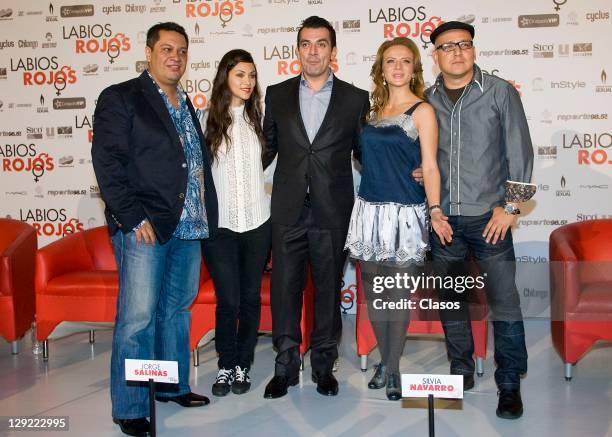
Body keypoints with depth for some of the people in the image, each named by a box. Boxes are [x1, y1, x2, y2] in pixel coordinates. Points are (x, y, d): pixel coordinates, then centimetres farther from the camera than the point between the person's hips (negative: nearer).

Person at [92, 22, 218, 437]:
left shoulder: (187, 105, 19)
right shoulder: (120, 98, -2)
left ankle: (173, 386, 28)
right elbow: (107, 162, -10)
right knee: (138, 318, -6)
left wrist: (205, 216, 12)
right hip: (145, 228, -7)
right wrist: (134, 217, -17)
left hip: (188, 228, 7)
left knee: (177, 311, 15)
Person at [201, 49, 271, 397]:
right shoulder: (207, 119, -4)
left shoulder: (257, 118, 6)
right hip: (219, 222, -3)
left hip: (257, 221, 3)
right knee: (228, 300, -1)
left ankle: (243, 365, 23)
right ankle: (226, 366, 18)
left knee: (251, 297, 9)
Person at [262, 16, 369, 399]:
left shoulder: (355, 99, 4)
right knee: (285, 287, 4)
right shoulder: (277, 95, 8)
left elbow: (363, 152, 10)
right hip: (288, 210, 1)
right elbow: (268, 146, 15)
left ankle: (324, 364, 22)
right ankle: (286, 365, 17)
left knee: (329, 288, 8)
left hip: (332, 212, -1)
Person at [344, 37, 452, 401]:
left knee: (398, 295, -1)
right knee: (373, 292, 9)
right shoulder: (374, 110, 13)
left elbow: (430, 167, -8)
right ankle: (385, 361, 24)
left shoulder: (422, 111, -3)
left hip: (404, 213, -5)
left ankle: (393, 369, 12)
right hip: (370, 210, 5)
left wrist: (435, 211, -20)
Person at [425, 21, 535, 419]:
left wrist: (509, 206, -7)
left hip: (488, 217, -3)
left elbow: (519, 151, -2)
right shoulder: (427, 100, 7)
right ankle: (462, 371, 27)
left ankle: (510, 385, 9)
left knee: (505, 301, -4)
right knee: (450, 299, 11)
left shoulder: (501, 92, -1)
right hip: (443, 218, 3)